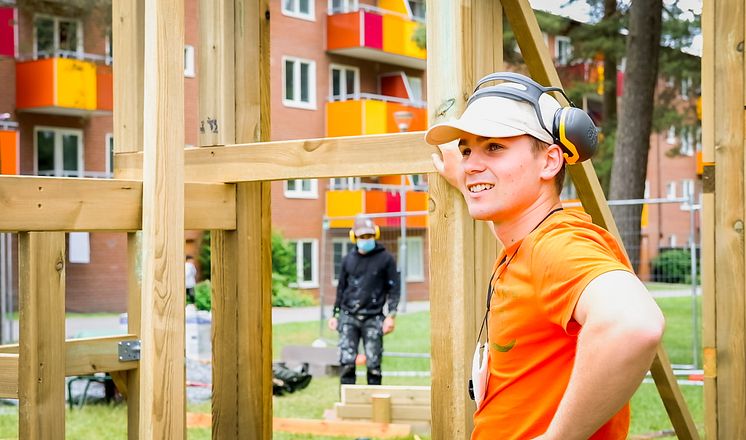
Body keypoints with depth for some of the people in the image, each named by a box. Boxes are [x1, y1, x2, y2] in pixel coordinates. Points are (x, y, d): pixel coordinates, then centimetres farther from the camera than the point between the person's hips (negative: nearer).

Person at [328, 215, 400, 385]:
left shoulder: (385, 259, 2)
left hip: (373, 319, -2)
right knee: (347, 362, -6)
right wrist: (334, 315, 16)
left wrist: (391, 315, -5)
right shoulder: (348, 259, 10)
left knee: (373, 364, -1)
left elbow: (393, 288, 3)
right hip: (348, 317, 2)